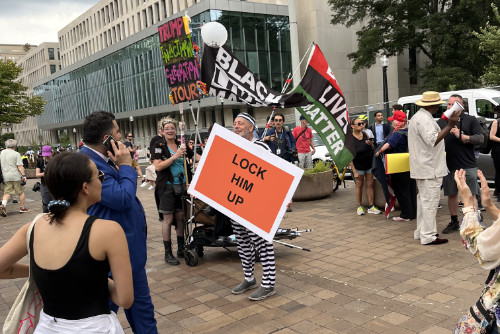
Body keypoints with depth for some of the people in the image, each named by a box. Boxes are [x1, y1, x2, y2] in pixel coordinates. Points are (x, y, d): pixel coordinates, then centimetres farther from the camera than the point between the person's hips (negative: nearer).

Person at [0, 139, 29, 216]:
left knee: (7, 192, 5)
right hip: (16, 176, -4)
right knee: (21, 192, 9)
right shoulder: (16, 154, -8)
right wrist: (23, 175, -12)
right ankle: (22, 207, 17)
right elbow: (20, 166, -14)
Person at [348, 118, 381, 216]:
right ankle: (359, 206, 18)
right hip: (358, 166, -4)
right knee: (359, 185, 6)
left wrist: (371, 144, -11)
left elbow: (373, 149, 13)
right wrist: (354, 171, -17)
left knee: (370, 184, 6)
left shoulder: (365, 134, 2)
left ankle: (371, 207, 12)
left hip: (369, 163, 4)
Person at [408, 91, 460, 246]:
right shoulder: (424, 119, -18)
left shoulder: (418, 116, 17)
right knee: (430, 201, -6)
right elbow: (433, 140, -26)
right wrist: (449, 126, -26)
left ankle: (421, 231, 26)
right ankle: (428, 236, -1)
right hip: (429, 168, -11)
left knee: (424, 199, 17)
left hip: (422, 168, 11)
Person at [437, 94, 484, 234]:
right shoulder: (441, 122, 13)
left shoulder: (470, 120, 4)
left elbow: (480, 138, -5)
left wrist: (461, 136, -14)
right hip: (448, 166, 4)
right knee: (451, 195, 12)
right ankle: (454, 222, 25)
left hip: (467, 166, -3)